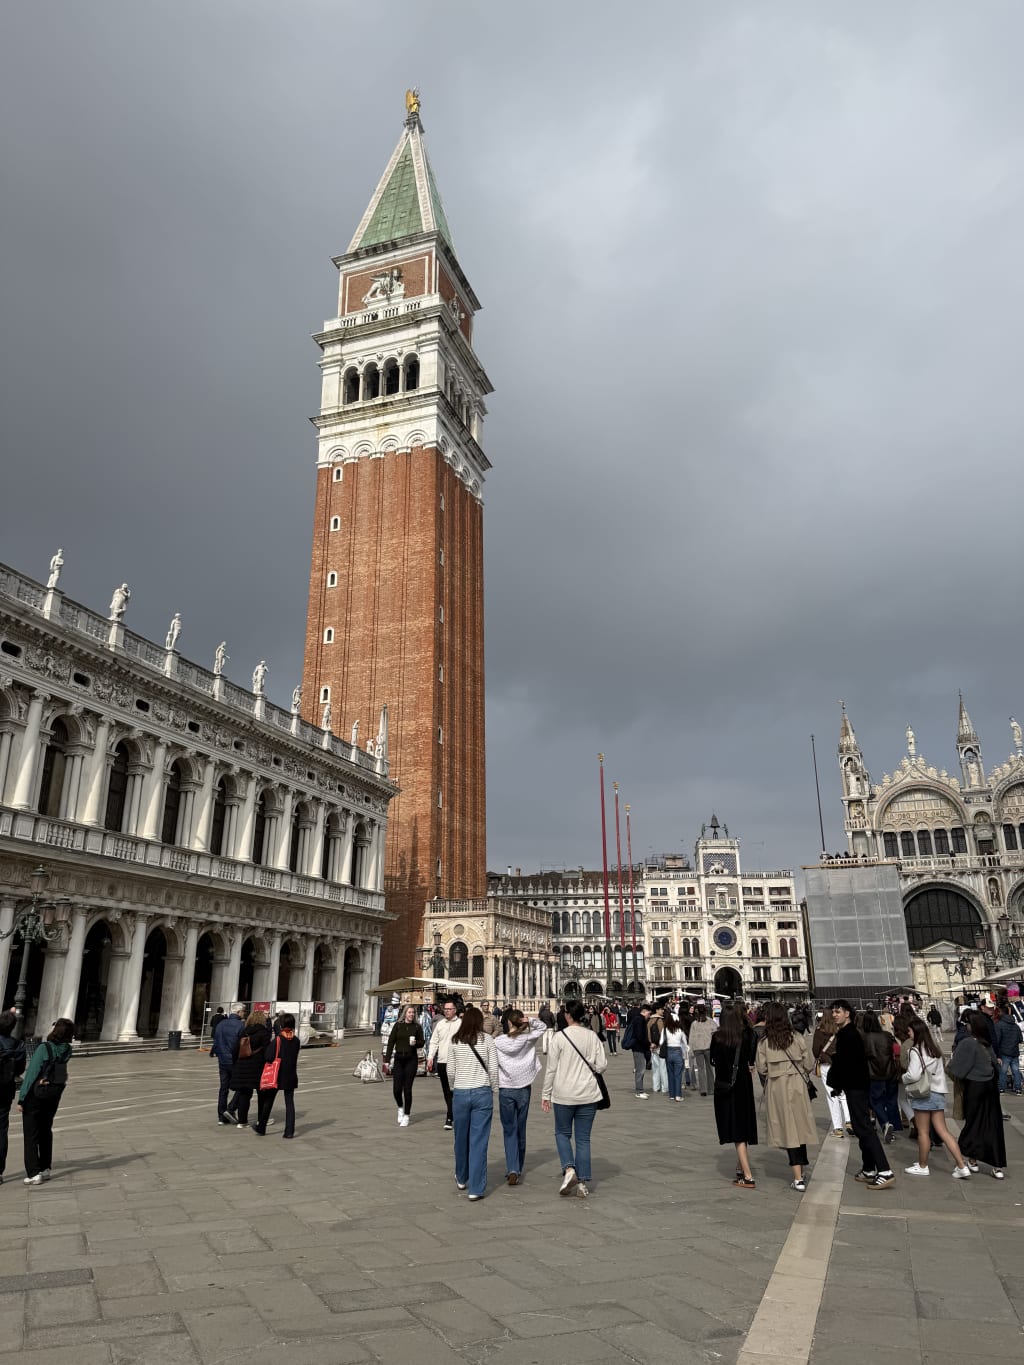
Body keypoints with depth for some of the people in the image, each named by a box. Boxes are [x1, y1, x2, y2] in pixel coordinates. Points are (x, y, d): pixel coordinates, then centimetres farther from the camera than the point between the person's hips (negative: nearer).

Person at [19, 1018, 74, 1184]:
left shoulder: (44, 1048, -22)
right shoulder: (67, 1050, -6)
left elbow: (31, 1074, -19)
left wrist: (21, 1098, -13)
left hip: (36, 1092, -5)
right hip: (55, 1094, 6)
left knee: (30, 1133, 4)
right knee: (46, 1130, 20)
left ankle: (34, 1173, 0)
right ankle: (46, 1168, 26)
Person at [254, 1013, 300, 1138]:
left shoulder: (277, 1040, -14)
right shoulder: (296, 1040, 0)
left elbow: (269, 1057, -20)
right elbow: (294, 1056, 8)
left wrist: (267, 1046, -2)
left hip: (277, 1076, -3)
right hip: (291, 1077, 3)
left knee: (268, 1102, 13)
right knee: (289, 1103, 6)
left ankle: (261, 1128, 24)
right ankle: (289, 1131, 1)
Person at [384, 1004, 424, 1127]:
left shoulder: (417, 1027, 3)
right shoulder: (398, 1025, 3)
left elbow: (421, 1042, 7)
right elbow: (391, 1042, 3)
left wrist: (415, 1043, -16)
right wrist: (387, 1059, -2)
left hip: (411, 1059, -1)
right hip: (398, 1059, 1)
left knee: (407, 1089, 0)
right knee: (396, 1089, -2)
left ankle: (406, 1116, 12)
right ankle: (400, 1108, 27)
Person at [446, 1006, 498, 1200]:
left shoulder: (455, 1042, 1)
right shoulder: (487, 1040, -4)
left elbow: (450, 1071, 3)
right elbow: (493, 1069, -4)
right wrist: (492, 1089, 9)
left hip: (460, 1093, 2)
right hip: (482, 1093, -2)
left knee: (461, 1138, 17)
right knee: (479, 1141, 2)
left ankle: (462, 1178, 36)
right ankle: (476, 1188, 3)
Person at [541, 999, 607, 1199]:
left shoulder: (559, 1037, -10)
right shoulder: (592, 1036, -3)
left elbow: (551, 1068, -7)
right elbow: (601, 1065, -4)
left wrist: (546, 1094, 1)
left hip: (564, 1095, -2)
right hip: (588, 1094, 3)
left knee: (562, 1133, 16)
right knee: (583, 1138, 11)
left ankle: (569, 1169, -3)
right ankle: (583, 1182, 10)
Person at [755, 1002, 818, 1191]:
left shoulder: (764, 1042, -7)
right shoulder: (798, 1037, -4)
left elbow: (761, 1069, -5)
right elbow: (809, 1064, -1)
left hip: (776, 1088, -1)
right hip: (797, 1085, 1)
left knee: (788, 1129, 2)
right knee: (799, 1127, 14)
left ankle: (798, 1179, 1)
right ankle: (801, 1169, 23)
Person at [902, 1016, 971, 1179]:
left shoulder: (915, 1051, -16)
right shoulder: (934, 1049, 9)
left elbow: (913, 1075, -22)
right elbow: (940, 1071, 14)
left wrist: (903, 1077, -4)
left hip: (922, 1094, -7)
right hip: (937, 1092, 7)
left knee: (923, 1132, 5)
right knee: (943, 1131, 8)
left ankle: (922, 1166, 17)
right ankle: (962, 1166, 2)